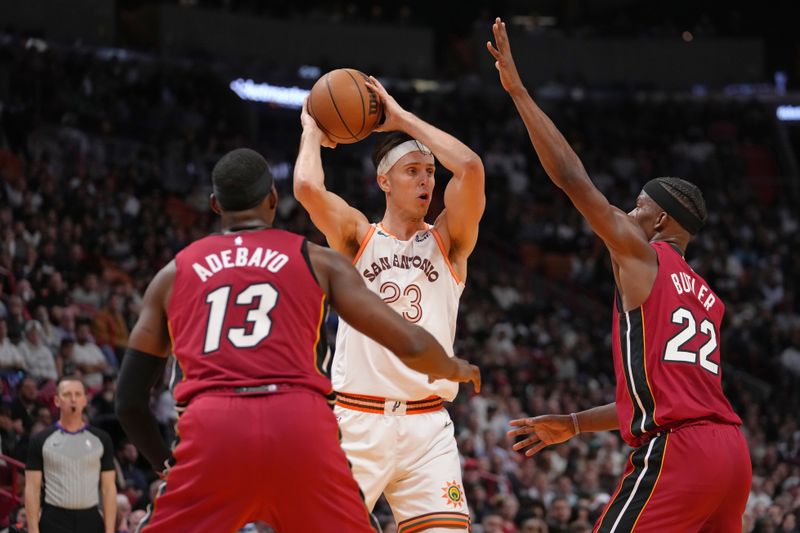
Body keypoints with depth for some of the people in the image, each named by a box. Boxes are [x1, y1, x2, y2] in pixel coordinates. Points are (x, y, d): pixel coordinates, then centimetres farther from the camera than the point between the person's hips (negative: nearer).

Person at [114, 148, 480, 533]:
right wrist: (453, 370, 36)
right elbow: (411, 345, 14)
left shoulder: (173, 274, 22)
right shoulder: (318, 262, 18)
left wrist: (165, 464, 37)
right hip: (301, 425, 0)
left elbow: (130, 399, 20)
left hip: (212, 428, 0)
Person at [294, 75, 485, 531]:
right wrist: (313, 132, 5)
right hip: (357, 420, -1)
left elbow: (470, 167, -8)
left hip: (427, 425, 1)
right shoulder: (357, 236, 7)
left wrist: (404, 119, 1)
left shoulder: (447, 241, 9)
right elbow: (307, 187, -13)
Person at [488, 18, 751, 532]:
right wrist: (572, 425, 35)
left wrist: (518, 90, 3)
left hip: (677, 451, -8)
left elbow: (573, 179, -1)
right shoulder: (708, 299, 25)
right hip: (731, 452, 8)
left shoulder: (641, 256, 3)